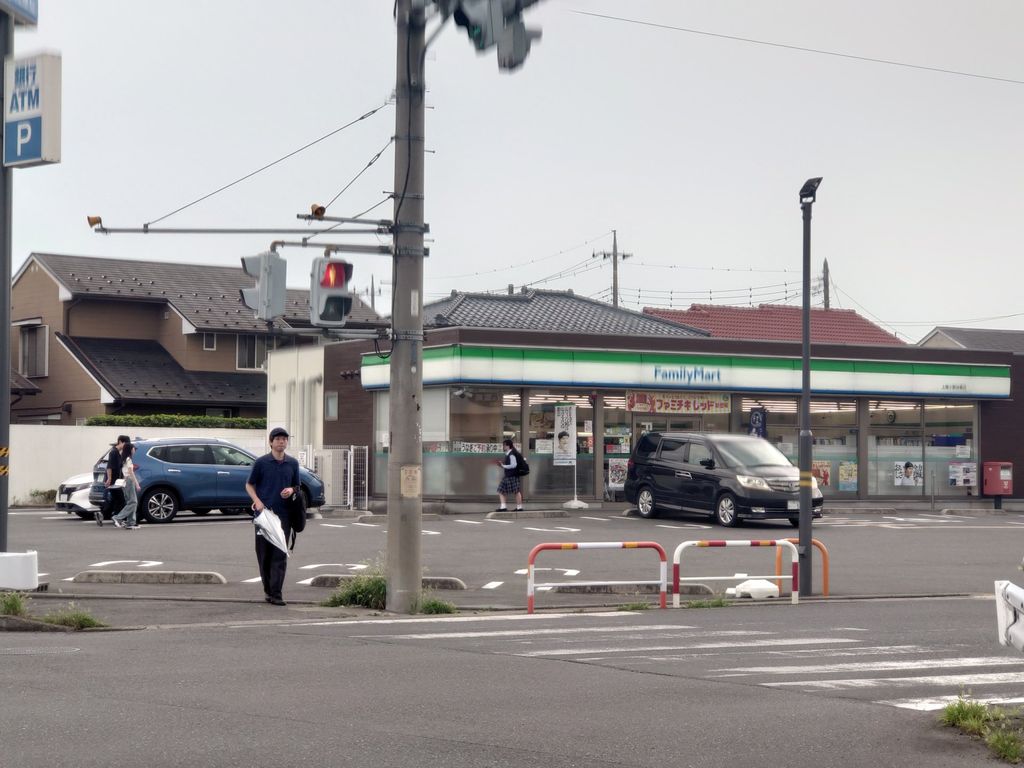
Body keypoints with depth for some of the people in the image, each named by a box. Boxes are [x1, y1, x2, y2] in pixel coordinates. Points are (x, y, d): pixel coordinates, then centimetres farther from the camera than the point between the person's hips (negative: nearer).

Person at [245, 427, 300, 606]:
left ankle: (276, 593, -8)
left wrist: (291, 490, -3)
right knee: (264, 553, 4)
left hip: (284, 514, 1)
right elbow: (249, 485, 7)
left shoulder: (292, 463, 9)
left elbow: (297, 485, 20)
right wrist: (257, 501, -8)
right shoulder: (261, 462, 1)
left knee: (280, 555, -6)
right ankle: (268, 590, 18)